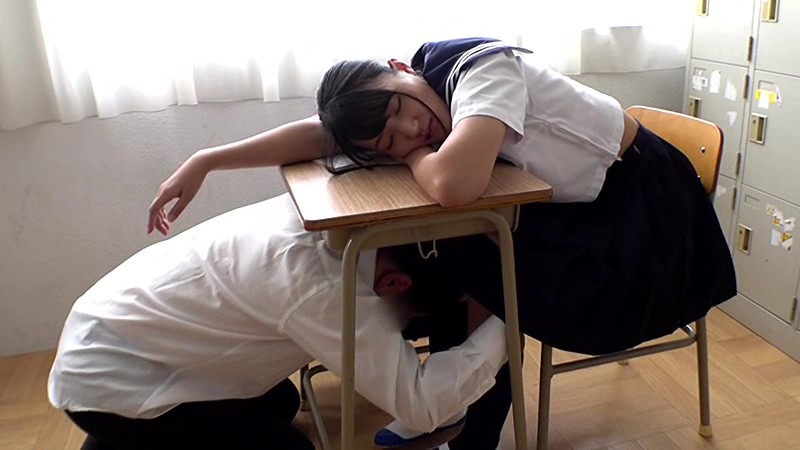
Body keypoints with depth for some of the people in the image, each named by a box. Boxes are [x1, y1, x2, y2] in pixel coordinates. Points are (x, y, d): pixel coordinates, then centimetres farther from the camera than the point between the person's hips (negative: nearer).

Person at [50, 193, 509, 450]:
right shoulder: (318, 285, -32)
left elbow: (381, 319, 6)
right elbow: (421, 402, -31)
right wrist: (507, 321, -23)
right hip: (107, 379, -8)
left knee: (278, 402, 18)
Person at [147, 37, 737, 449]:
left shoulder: (482, 68, -29)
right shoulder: (412, 114, -7)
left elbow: (454, 185, -45)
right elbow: (320, 134, -9)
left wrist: (418, 158, -23)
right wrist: (206, 160, -14)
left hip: (641, 199, -6)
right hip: (572, 204, 7)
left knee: (476, 288, -13)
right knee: (456, 266, -4)